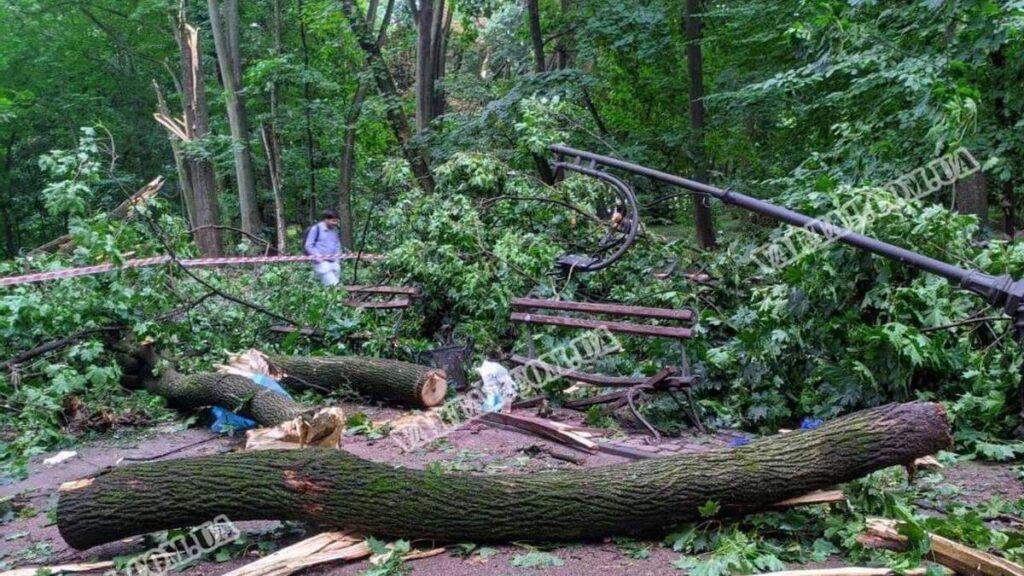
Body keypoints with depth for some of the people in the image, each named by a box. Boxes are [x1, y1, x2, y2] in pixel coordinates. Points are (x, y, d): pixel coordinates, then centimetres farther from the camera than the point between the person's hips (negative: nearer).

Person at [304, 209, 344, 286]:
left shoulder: (335, 230, 15)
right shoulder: (316, 228, -4)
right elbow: (308, 246, -3)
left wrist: (338, 259, 12)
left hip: (334, 263, 7)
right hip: (322, 263, -6)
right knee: (333, 285, -20)